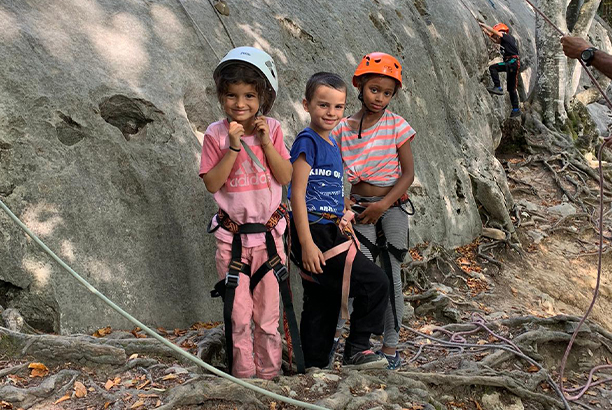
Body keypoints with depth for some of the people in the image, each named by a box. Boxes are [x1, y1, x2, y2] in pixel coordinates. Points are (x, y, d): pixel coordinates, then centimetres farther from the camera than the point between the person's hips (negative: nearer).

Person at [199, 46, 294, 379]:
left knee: (268, 308, 10)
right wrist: (234, 147, -20)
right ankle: (243, 373, 22)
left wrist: (266, 143, -16)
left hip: (268, 233, 1)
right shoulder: (216, 134, -6)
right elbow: (212, 184, -12)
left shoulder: (271, 129, -1)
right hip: (232, 236, -1)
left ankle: (269, 371, 26)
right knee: (237, 312, 6)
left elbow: (285, 177, -5)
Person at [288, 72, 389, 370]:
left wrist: (342, 218, 12)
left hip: (329, 233, 9)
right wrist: (306, 244, -21)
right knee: (375, 284, -9)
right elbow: (297, 193, -17)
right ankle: (356, 351, 4)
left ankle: (313, 368, 23)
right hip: (314, 234, -9)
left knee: (322, 305, 14)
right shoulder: (307, 141, -11)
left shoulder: (331, 144, 16)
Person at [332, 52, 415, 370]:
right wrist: (341, 200, -8)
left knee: (392, 277, 5)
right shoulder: (344, 128, 1)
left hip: (391, 208, -1)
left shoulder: (396, 126, -4)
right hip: (360, 208, 1)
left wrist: (383, 205, -15)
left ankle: (390, 345, 18)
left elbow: (408, 173, -6)